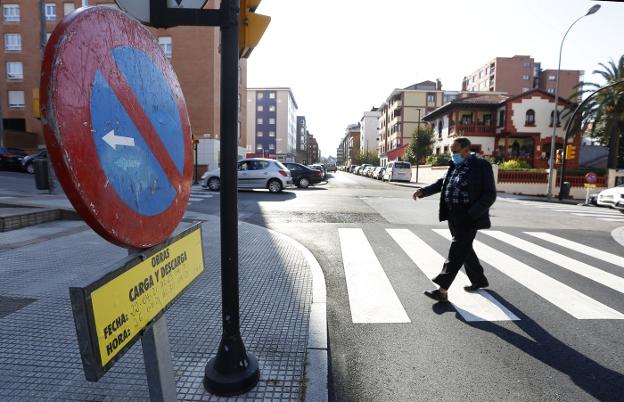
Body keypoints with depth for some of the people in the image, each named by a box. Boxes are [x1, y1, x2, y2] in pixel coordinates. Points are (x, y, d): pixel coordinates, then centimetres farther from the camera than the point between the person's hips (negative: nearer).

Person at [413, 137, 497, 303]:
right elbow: (442, 183, 21)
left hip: (468, 217, -8)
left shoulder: (481, 165, -10)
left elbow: (489, 194, -13)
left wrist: (470, 214, -22)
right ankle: (479, 280, 37)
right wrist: (423, 191, 5)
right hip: (453, 216, 8)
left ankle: (442, 291, -7)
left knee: (456, 253, -8)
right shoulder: (454, 166, 11)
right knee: (465, 250, 18)